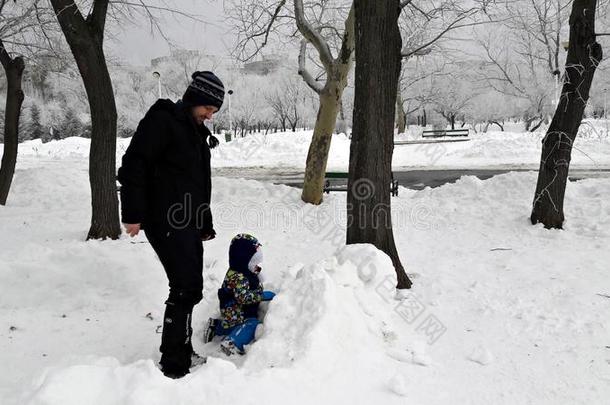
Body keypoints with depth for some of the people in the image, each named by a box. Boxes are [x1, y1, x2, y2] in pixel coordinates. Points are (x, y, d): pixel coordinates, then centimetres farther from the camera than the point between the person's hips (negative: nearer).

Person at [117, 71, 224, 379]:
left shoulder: (198, 133, 20)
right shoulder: (161, 120, -7)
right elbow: (133, 166, -15)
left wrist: (205, 224, 24)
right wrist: (132, 214, -19)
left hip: (189, 223, 9)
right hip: (166, 222, -9)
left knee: (189, 288, 12)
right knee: (186, 289, -12)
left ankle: (182, 352, 26)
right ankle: (173, 364, -2)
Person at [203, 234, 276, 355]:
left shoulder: (246, 273, 5)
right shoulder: (238, 277, -28)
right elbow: (242, 297, -39)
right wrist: (262, 295, -35)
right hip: (235, 314, -11)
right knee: (253, 325, -26)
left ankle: (215, 326, 38)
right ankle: (231, 343, -31)